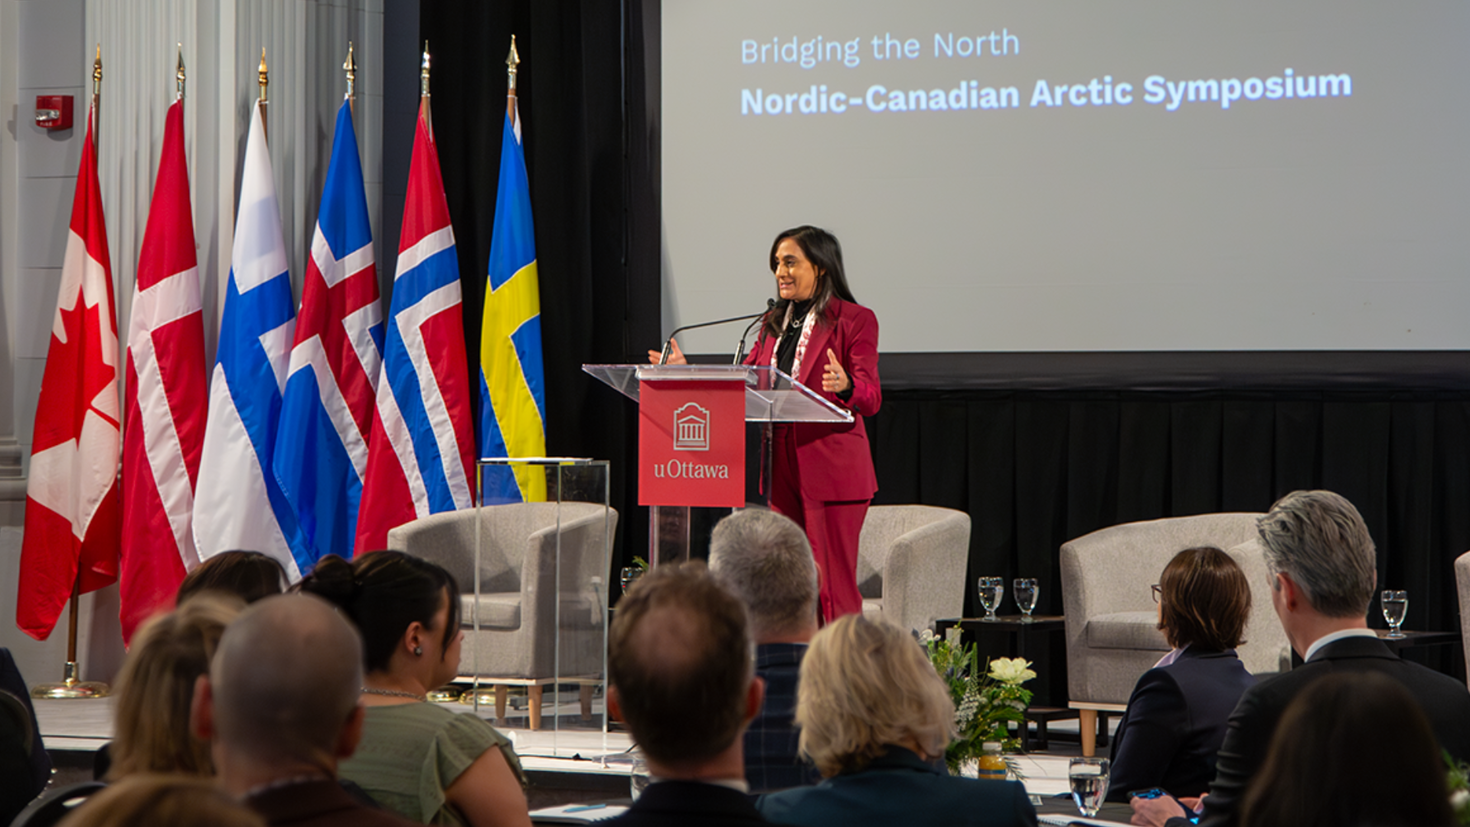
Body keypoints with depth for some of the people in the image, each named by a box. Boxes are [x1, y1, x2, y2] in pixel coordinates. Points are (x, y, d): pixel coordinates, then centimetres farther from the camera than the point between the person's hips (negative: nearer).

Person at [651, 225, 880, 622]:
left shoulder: (854, 320, -4)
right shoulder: (774, 322, 17)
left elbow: (871, 398, -11)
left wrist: (845, 385, -33)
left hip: (831, 469, -7)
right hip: (781, 467, 7)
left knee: (832, 582, -7)